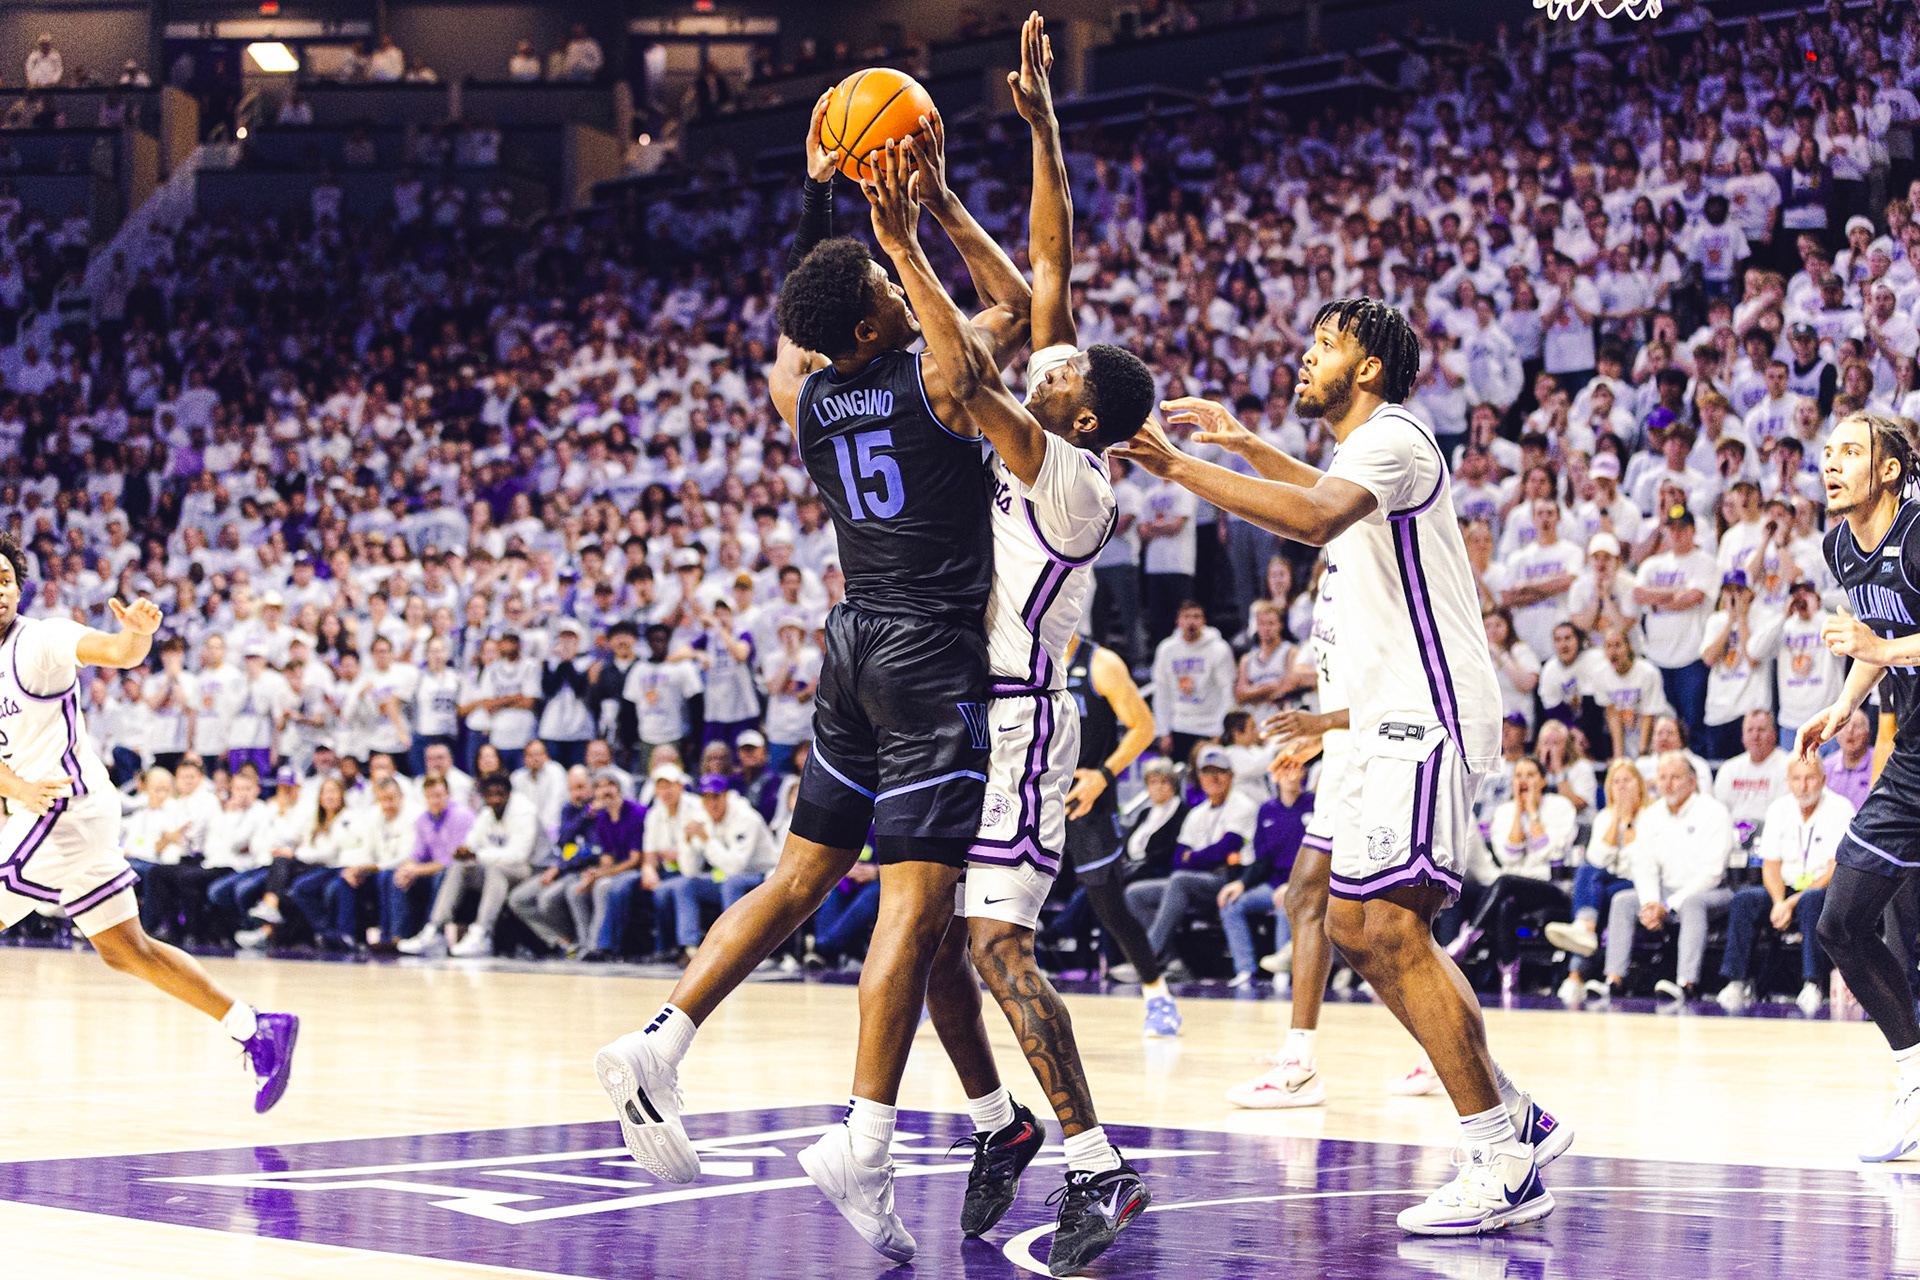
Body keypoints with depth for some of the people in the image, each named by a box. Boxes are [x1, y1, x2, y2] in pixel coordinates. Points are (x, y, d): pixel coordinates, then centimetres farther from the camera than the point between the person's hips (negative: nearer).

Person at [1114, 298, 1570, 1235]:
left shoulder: (1391, 436, -13)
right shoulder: (1371, 449, 20)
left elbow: (1317, 517, -35)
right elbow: (1331, 497, 46)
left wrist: (1181, 467, -34)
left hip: (1429, 715, -11)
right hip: (1397, 723, 11)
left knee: (1394, 930, -16)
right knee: (1354, 928, 11)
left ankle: (1504, 1166, -13)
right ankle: (1517, 1121, 16)